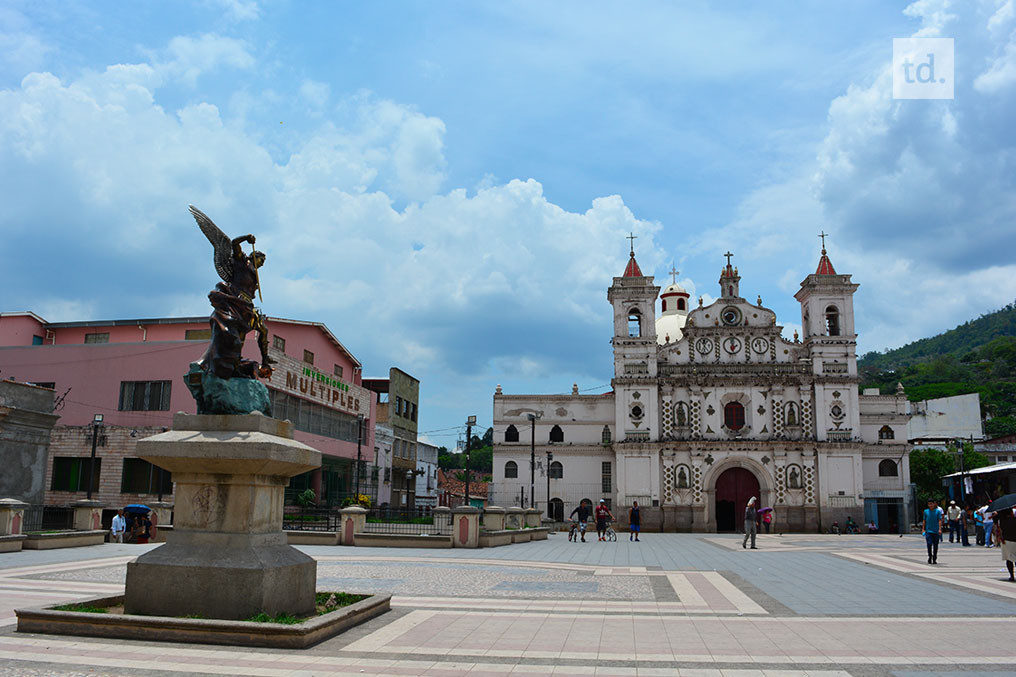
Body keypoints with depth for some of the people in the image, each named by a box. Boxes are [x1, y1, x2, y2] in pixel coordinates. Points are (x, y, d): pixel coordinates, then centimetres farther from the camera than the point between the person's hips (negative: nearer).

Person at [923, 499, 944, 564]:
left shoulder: (938, 511, 1)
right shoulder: (926, 511, 6)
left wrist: (940, 529, -11)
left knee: (935, 545, 5)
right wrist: (923, 529, 8)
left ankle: (934, 559, 15)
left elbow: (940, 520, -2)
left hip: (936, 531, 0)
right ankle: (930, 557, 6)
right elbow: (924, 521, 11)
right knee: (929, 544, -10)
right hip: (928, 530, 0)